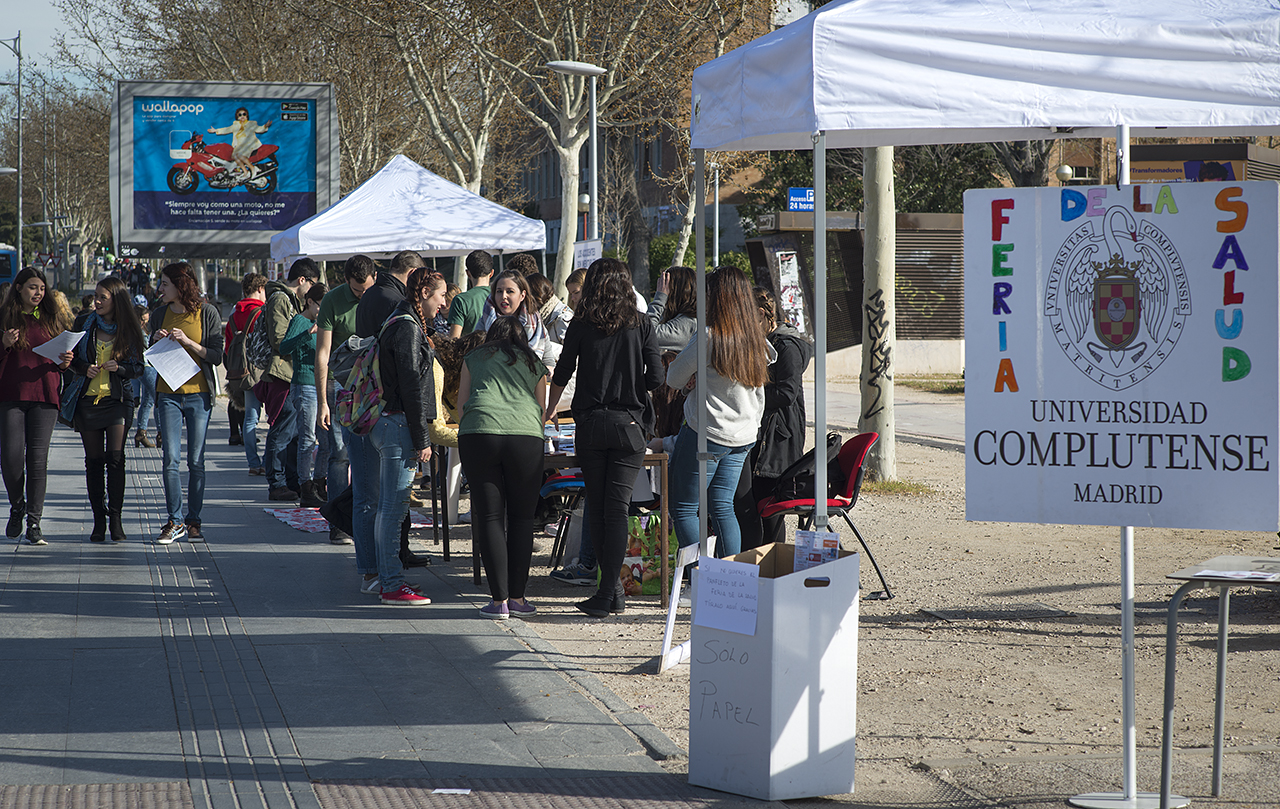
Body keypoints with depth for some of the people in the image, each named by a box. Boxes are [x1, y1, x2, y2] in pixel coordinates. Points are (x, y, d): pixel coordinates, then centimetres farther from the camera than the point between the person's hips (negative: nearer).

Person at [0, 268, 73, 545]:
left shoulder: (53, 318, 12)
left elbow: (63, 356, 20)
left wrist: (65, 362, -2)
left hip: (44, 396, 1)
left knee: (38, 459, -4)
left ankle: (34, 522, 0)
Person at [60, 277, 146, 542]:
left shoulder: (130, 329, -2)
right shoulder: (84, 322, 3)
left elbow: (139, 367, 2)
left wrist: (119, 368, -17)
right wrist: (84, 368, -9)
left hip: (118, 399, -2)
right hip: (87, 398, 2)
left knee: (115, 458, -9)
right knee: (94, 460, 3)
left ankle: (116, 518, -2)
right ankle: (99, 520, 9)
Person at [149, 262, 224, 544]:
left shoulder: (207, 313, -1)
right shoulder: (160, 314, 9)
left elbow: (216, 356, -4)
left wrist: (188, 342, -16)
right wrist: (156, 342, -5)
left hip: (198, 393, -3)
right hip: (168, 394, 3)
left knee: (196, 461, 0)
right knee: (170, 459, -4)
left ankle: (194, 521, 8)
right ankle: (175, 521, 1)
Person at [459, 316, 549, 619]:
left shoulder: (474, 358, 23)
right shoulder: (535, 364, 24)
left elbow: (461, 405, 28)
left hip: (477, 434, 0)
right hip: (525, 435, 0)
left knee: (488, 517, 3)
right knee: (521, 518, 10)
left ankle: (499, 600, -2)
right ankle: (517, 597, 9)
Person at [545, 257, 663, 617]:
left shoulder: (582, 324, -1)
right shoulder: (640, 324, -1)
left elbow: (562, 374, 5)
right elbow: (656, 378, -4)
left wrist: (549, 409, 22)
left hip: (591, 424, 0)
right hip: (629, 425, 0)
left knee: (596, 506, 11)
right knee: (617, 507, -1)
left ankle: (612, 587, 15)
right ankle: (609, 593, -7)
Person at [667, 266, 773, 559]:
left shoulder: (708, 338, -16)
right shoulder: (757, 341, 5)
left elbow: (674, 378, -4)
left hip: (705, 434, -7)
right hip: (743, 438, 7)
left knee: (684, 509, 3)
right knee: (722, 508, 13)